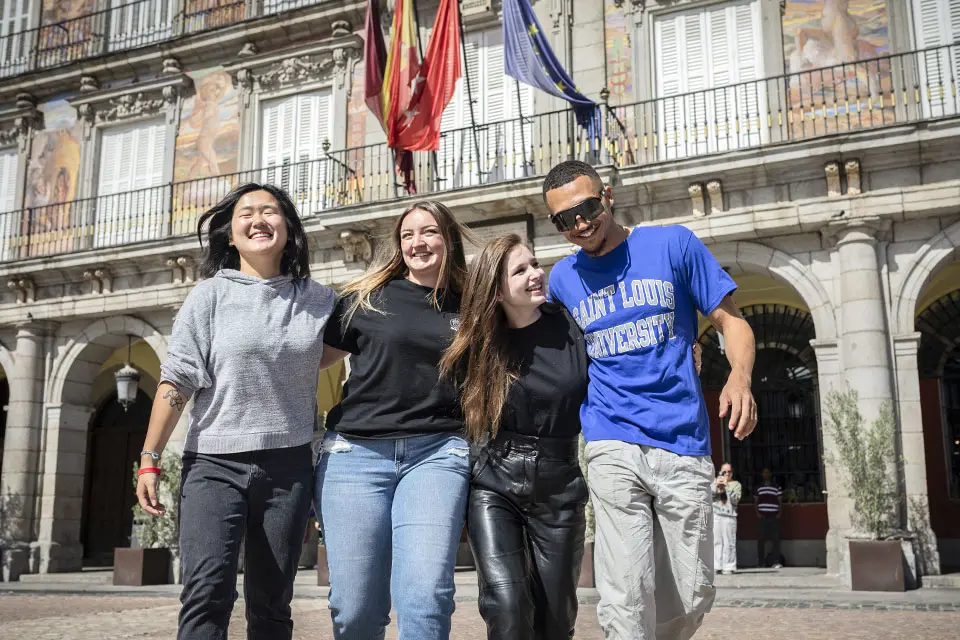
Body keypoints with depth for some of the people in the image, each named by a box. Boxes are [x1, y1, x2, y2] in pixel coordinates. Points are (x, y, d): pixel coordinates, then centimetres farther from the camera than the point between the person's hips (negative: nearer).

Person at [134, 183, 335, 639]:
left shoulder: (319, 300, 7)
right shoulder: (210, 295, 1)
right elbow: (176, 381, -2)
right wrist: (149, 459, -6)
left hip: (287, 466, 2)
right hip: (213, 463, -2)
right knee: (207, 594, -15)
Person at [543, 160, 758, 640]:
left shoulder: (673, 244, 3)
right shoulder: (562, 278, 11)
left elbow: (731, 321, 4)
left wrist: (740, 377, -16)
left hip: (684, 443, 0)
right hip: (613, 446, 0)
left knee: (691, 598, 6)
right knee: (627, 600, -12)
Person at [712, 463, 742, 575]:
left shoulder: (736, 484, 13)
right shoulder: (715, 482, 20)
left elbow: (735, 500, -2)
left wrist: (727, 486, -6)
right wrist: (716, 485, -4)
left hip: (729, 516, -2)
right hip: (715, 515, 2)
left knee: (729, 542, -7)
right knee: (716, 541, -3)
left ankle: (729, 566, -4)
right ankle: (716, 566, -2)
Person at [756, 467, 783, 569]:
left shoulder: (776, 488, 11)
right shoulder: (758, 488, 14)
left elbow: (780, 502, 10)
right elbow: (756, 502, 14)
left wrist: (779, 513, -3)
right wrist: (757, 513, 0)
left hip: (774, 516, -1)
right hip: (762, 516, 1)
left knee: (775, 539, -6)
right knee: (761, 539, -2)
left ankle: (776, 562, -4)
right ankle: (761, 562, 2)